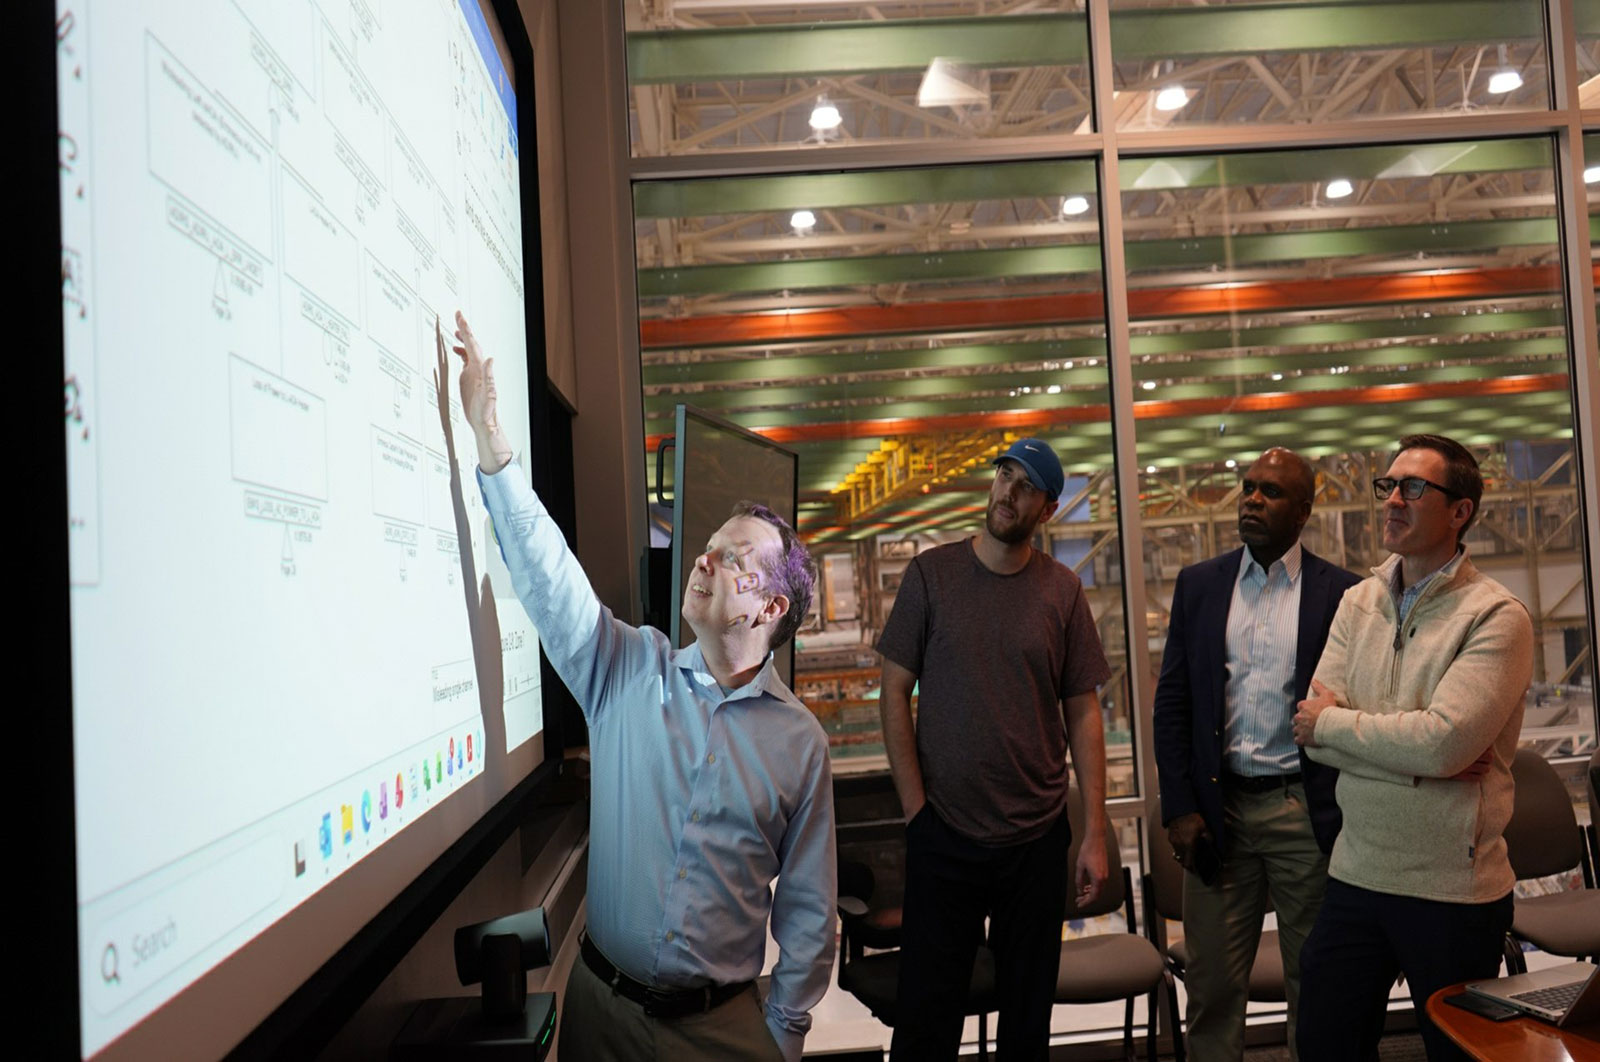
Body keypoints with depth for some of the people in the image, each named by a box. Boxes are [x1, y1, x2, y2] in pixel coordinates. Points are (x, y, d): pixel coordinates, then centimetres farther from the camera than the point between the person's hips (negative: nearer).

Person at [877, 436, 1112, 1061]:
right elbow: (894, 695, -1)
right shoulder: (930, 575, -2)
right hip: (944, 835, -1)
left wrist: (1095, 834, -1)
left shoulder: (1062, 592, 2)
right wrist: (916, 809, -7)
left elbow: (1083, 713, 3)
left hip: (1038, 838, 2)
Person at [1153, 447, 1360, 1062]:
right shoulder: (1198, 584, 5)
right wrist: (1179, 806, -2)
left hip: (1306, 813, -1)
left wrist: (1345, 815, -6)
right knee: (1212, 983, 8)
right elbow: (1172, 702, 5)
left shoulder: (1341, 592, -1)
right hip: (1218, 807, 2)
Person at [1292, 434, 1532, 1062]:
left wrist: (1333, 721, -11)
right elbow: (1315, 737, -3)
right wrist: (1420, 756, -15)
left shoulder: (1496, 615, -11)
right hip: (1355, 874, 5)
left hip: (1453, 888, -5)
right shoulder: (1358, 602, 5)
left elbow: (1444, 743, -24)